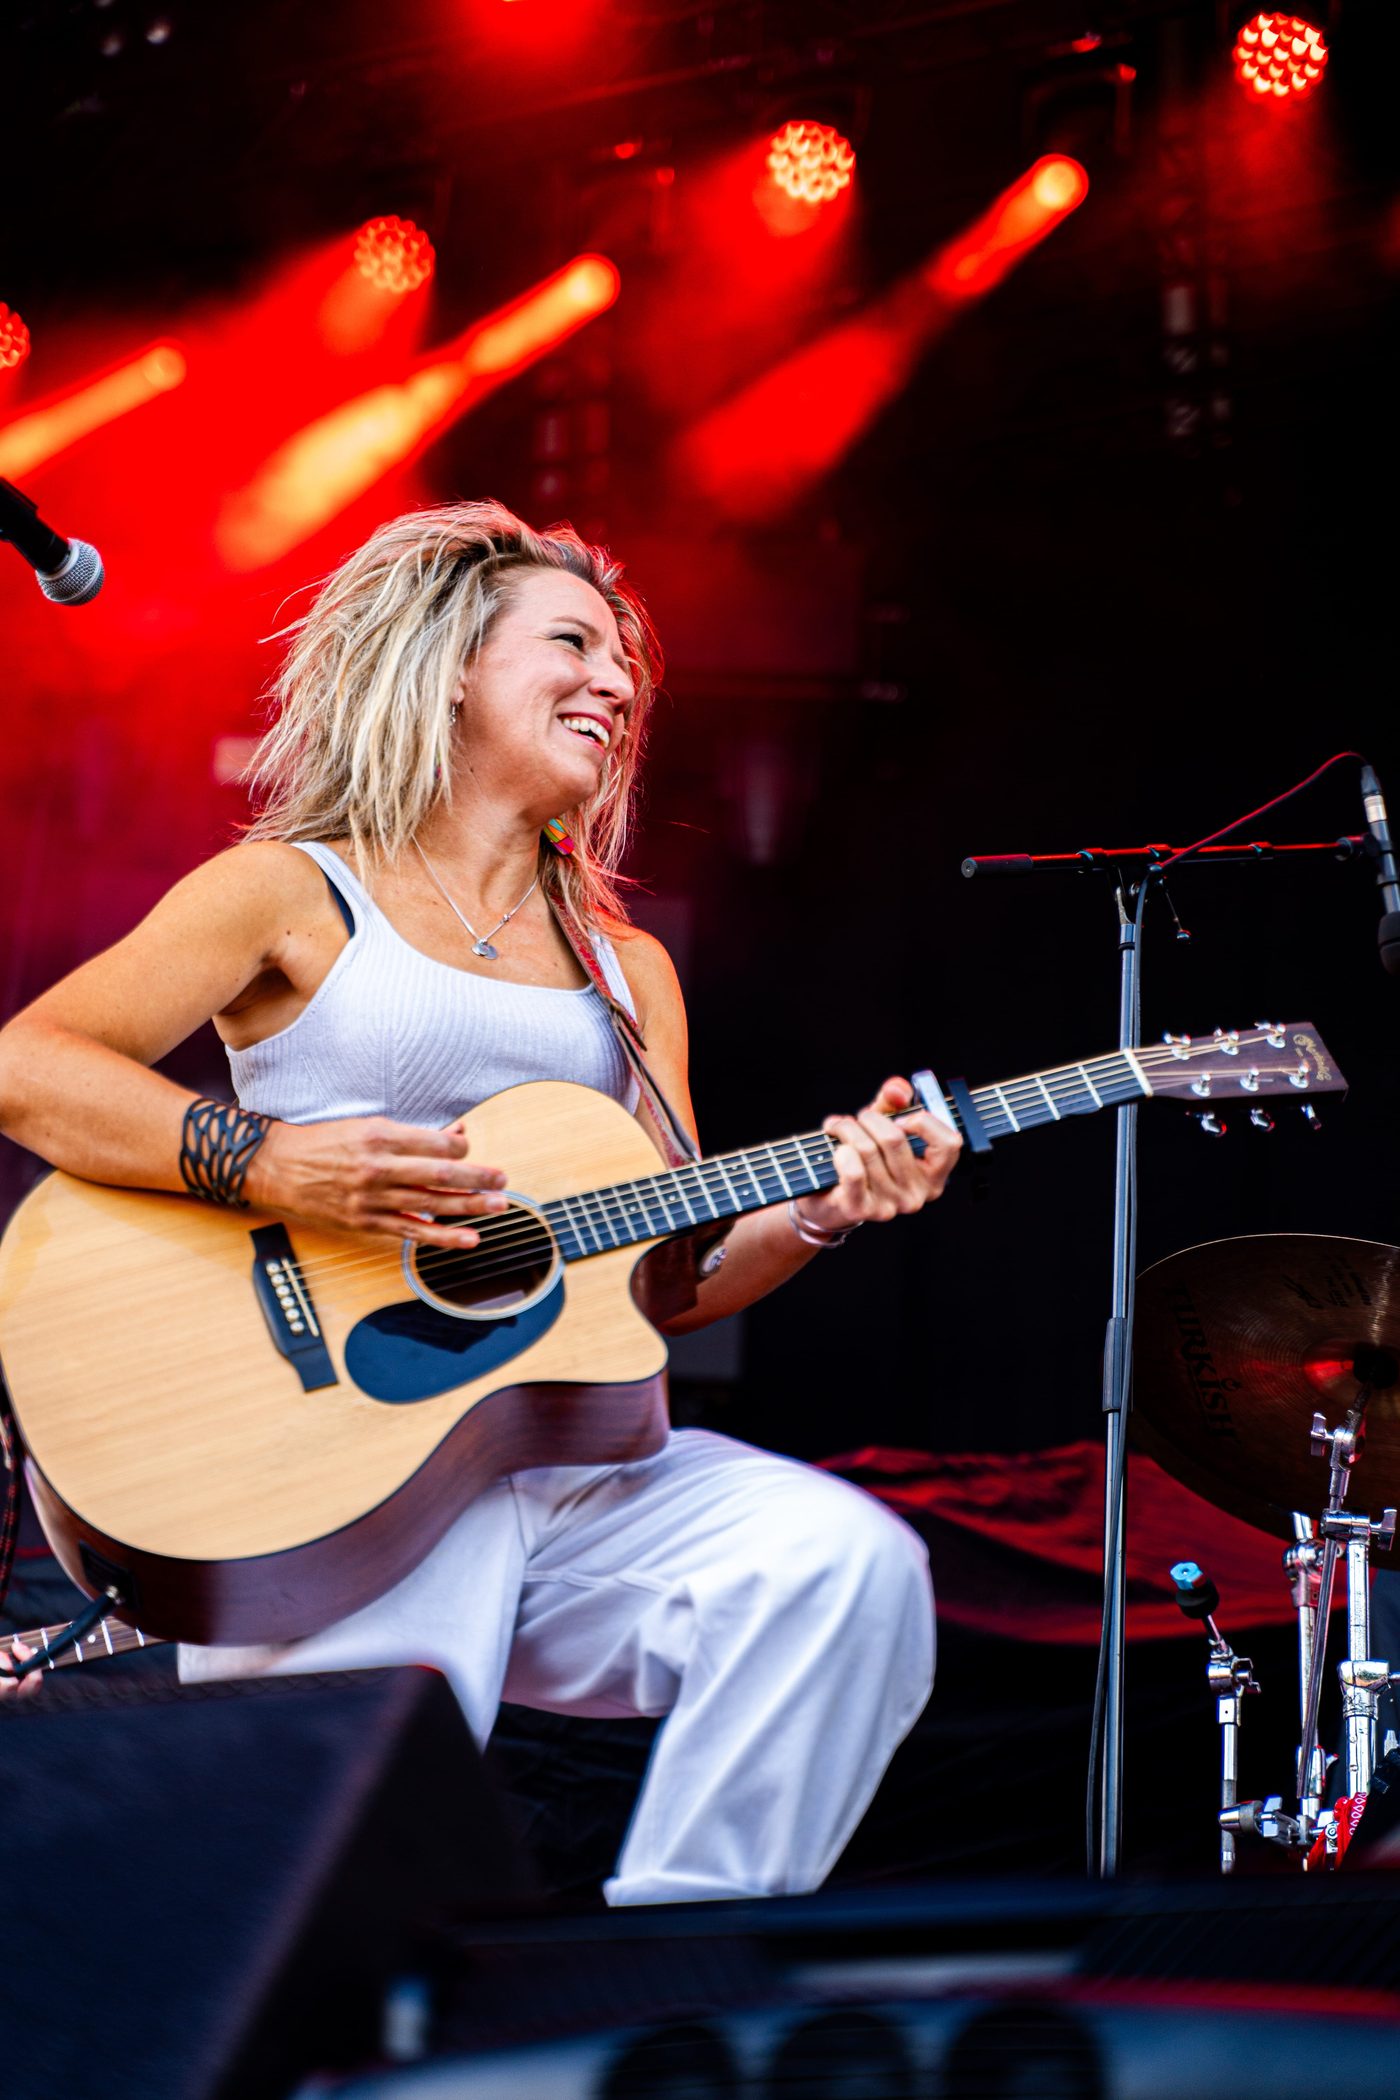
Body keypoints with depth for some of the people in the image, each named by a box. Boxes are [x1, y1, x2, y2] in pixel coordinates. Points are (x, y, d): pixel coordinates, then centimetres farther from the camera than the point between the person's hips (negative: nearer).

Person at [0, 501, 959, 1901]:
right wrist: (266, 1162, -20)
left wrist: (819, 1211, -5)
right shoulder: (295, 894, 5)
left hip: (573, 1447, 5)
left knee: (844, 1562, -24)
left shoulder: (627, 968, 21)